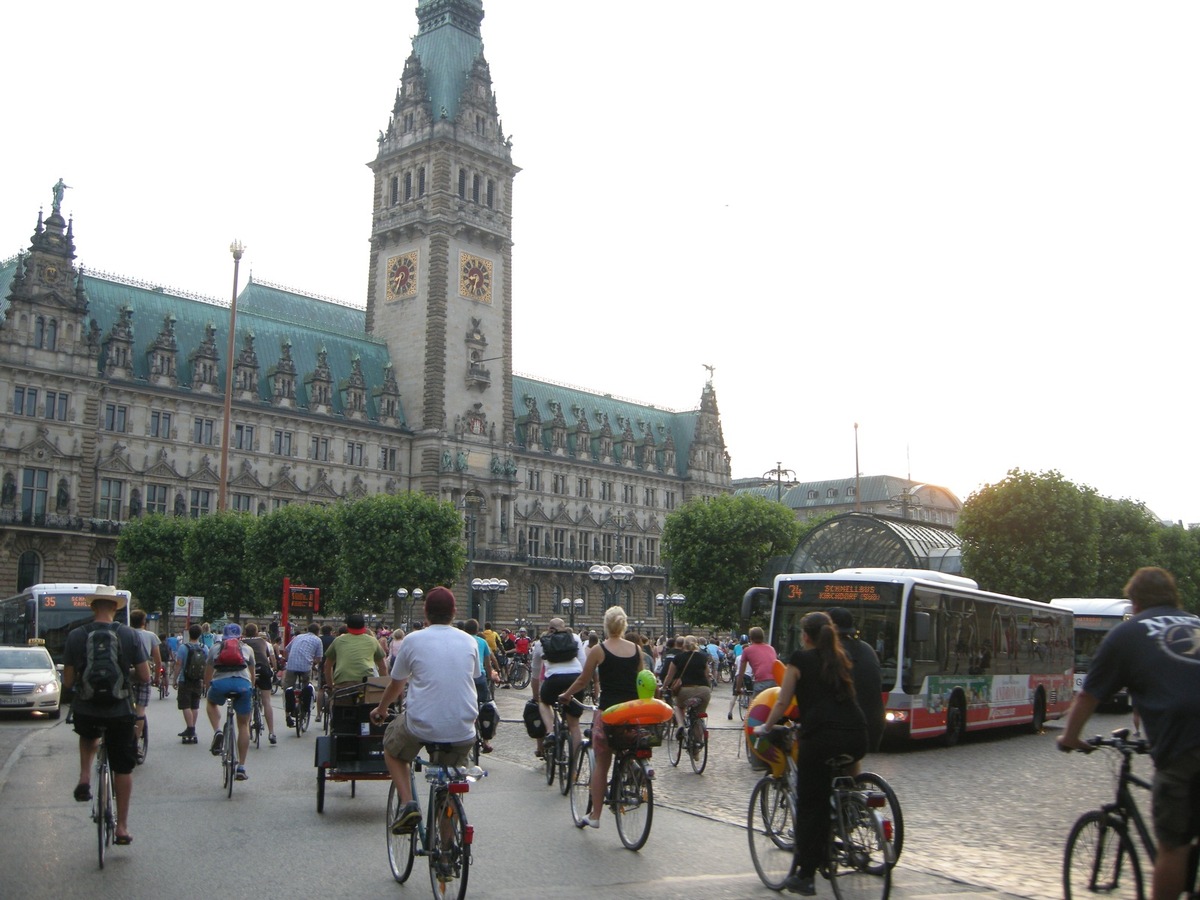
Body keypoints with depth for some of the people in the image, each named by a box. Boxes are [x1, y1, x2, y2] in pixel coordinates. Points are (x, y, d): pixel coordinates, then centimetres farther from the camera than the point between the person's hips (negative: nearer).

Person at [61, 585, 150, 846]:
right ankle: (122, 827, 15)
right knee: (123, 768, 12)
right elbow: (145, 677, -5)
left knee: (88, 736, 37)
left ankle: (85, 778, 16)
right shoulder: (129, 635, -7)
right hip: (120, 712, -1)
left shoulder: (75, 636, -6)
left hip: (85, 712, 1)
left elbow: (67, 682, -3)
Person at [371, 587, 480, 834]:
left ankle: (407, 803, 8)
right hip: (463, 733, 3)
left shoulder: (413, 640, 1)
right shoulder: (469, 641, 8)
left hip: (421, 725, -3)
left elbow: (396, 685, 13)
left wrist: (381, 709, 34)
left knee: (392, 748, 28)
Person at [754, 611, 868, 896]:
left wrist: (765, 727, 24)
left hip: (821, 736, -5)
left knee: (810, 805, 5)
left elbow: (782, 703, 9)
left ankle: (805, 876, 7)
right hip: (857, 738, 5)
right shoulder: (841, 659, 22)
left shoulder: (800, 659, 7)